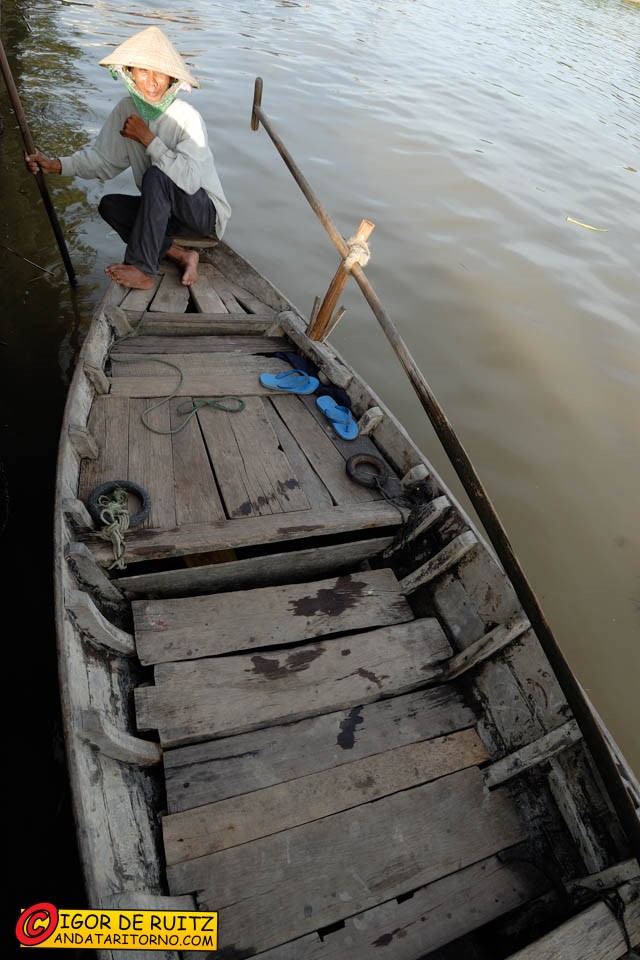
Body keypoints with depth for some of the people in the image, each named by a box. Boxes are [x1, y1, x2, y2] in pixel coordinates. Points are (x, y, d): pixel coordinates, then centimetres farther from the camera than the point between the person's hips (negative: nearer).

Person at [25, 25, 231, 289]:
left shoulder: (187, 117, -20)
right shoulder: (126, 109, -2)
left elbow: (189, 180, -33)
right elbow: (103, 159, 2)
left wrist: (147, 138, -26)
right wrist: (55, 165, -11)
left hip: (205, 212, -6)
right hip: (164, 210, 6)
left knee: (156, 176, -29)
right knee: (109, 205, -10)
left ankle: (141, 270, -24)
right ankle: (181, 255, -13)